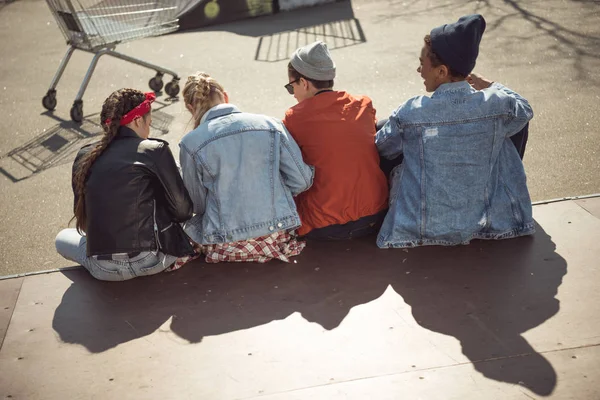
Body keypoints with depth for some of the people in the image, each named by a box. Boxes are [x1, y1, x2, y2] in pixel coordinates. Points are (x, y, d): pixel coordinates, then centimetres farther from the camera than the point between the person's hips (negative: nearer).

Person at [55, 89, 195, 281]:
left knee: (63, 237, 31)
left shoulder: (84, 157, 4)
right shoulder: (155, 151, -8)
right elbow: (183, 211, -5)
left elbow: (82, 216, 13)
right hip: (153, 261, -2)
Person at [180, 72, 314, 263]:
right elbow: (302, 180, 0)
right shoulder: (271, 125, -1)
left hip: (225, 246, -3)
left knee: (190, 224, 27)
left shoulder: (191, 144, -6)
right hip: (277, 238, 3)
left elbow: (198, 205, 3)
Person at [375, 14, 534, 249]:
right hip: (487, 224, 2)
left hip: (424, 230, -1)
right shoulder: (498, 105, -16)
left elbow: (383, 149, 0)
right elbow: (525, 110, 10)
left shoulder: (409, 114, -21)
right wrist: (491, 87, 23)